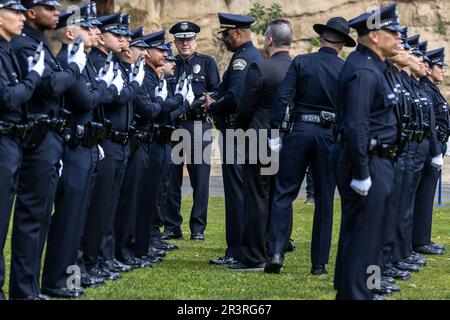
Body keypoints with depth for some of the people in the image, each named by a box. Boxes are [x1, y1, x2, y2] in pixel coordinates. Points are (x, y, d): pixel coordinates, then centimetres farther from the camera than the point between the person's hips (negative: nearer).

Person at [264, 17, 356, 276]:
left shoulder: (301, 62, 0)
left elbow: (283, 98, -7)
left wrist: (274, 131, -4)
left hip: (300, 130, 0)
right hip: (331, 135, 1)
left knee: (284, 192, 4)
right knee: (325, 200, 7)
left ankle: (276, 252, -9)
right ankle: (319, 262, 9)